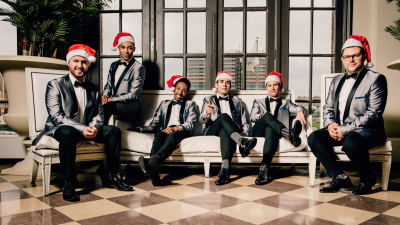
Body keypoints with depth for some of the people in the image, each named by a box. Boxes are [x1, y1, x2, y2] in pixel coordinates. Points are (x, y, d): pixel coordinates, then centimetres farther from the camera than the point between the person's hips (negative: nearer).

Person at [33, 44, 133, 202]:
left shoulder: (94, 89, 11)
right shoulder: (55, 85, -6)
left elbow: (99, 114, 8)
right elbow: (56, 116, -16)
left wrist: (94, 127, -17)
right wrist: (82, 129, -29)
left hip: (87, 129, 5)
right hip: (60, 129, -5)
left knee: (113, 130, -14)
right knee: (68, 133, -38)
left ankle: (112, 177, -7)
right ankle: (68, 184, -29)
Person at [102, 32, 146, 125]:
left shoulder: (139, 68, -5)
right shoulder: (113, 65, 17)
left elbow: (133, 95, -11)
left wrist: (112, 99, -15)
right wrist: (105, 95, -2)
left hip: (129, 107, -5)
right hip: (112, 103, 6)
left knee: (105, 106, -33)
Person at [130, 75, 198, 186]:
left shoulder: (190, 104, 24)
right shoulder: (164, 104, 32)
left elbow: (190, 124, 4)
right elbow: (154, 124, 22)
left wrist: (176, 128, -17)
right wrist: (140, 129, 3)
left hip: (182, 132, -2)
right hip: (165, 131, 2)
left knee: (172, 136, -38)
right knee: (158, 136, -35)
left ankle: (154, 160, -64)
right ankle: (154, 174, -57)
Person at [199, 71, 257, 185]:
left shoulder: (237, 101, 27)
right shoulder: (208, 100, 23)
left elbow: (246, 123, 21)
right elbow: (202, 120, 5)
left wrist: (243, 134, -3)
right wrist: (207, 113, -21)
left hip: (230, 131, 1)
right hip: (212, 132, 0)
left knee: (224, 131, -39)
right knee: (224, 116, -34)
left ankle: (225, 168, -58)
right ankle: (242, 143, -57)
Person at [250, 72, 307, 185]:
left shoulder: (286, 103, 30)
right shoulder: (258, 102, 31)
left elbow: (297, 108, 7)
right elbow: (252, 117, 11)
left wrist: (300, 112, -20)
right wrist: (264, 116, -13)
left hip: (274, 130, 0)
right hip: (259, 132, 1)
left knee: (270, 130, -40)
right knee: (268, 116, -33)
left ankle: (264, 168, -53)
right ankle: (290, 134, -57)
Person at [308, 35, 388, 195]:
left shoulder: (376, 79, -5)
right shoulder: (337, 80, 15)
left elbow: (373, 113, -14)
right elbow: (328, 107, 15)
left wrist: (345, 129, -20)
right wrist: (330, 124, -7)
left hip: (368, 130, -6)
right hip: (338, 130, 6)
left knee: (351, 143, -37)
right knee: (314, 138, -17)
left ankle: (367, 179, -7)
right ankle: (340, 177, -9)